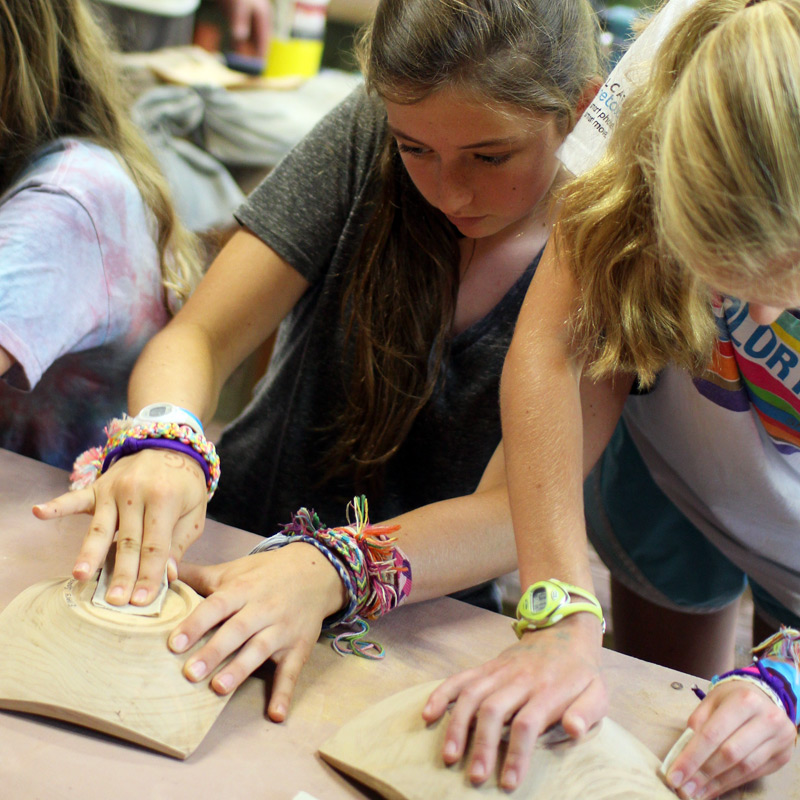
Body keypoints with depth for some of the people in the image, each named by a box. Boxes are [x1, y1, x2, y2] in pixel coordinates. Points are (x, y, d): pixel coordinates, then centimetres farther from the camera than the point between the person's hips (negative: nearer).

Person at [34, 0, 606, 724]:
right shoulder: (369, 136, -9)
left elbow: (515, 510, -23)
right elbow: (198, 336, -12)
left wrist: (328, 571, -41)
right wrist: (163, 445, -35)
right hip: (230, 542, 2)